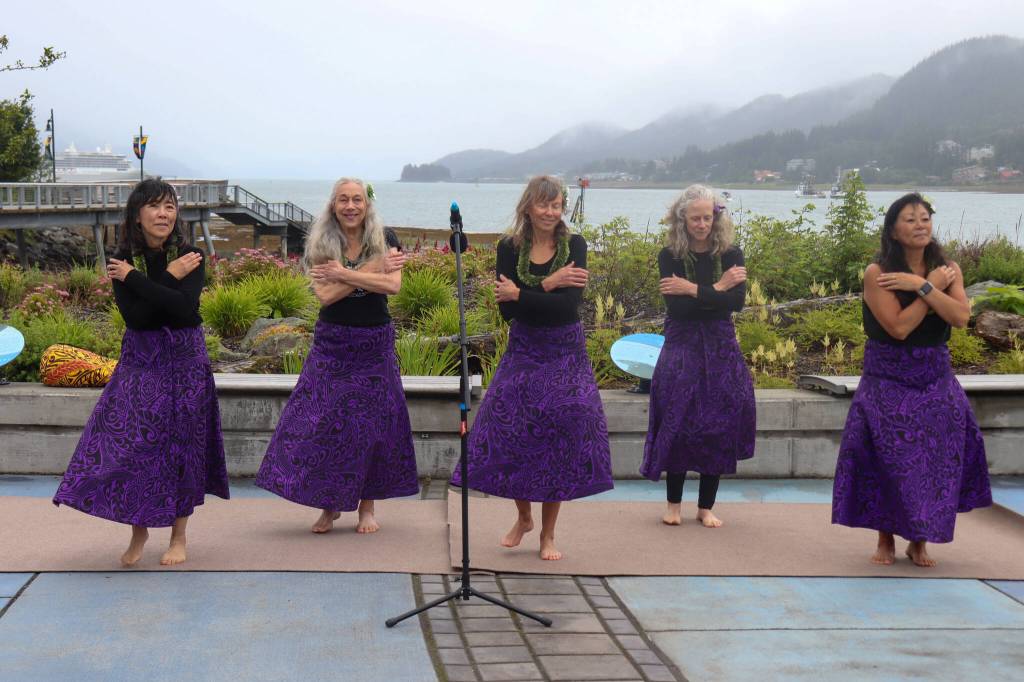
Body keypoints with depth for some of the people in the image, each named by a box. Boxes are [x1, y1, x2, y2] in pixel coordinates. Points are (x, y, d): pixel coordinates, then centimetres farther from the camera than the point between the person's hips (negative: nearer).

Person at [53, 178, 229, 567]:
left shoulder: (190, 256, -6)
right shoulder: (122, 261, -3)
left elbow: (185, 308, -23)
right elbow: (135, 316, -15)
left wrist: (135, 279, -17)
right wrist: (168, 278, -17)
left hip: (184, 361, -1)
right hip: (140, 361, 1)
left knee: (181, 443, 4)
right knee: (129, 440, -4)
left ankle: (178, 535, 18)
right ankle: (139, 530, 15)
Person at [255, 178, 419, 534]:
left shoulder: (385, 238, -1)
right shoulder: (321, 244, -1)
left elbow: (393, 284, -17)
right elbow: (325, 294, -16)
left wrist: (344, 273, -17)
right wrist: (372, 269, -16)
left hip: (375, 343, 0)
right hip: (332, 342, 0)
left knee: (372, 421, 4)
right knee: (324, 420, -3)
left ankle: (366, 506, 16)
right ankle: (329, 505, 10)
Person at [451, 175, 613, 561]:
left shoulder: (574, 246, -5)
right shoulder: (510, 248, -1)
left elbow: (570, 304, -17)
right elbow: (506, 310, -11)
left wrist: (520, 295, -16)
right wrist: (549, 285, -18)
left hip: (565, 355, -1)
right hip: (523, 352, 1)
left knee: (560, 437, -1)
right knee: (511, 434, -2)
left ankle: (548, 533, 13)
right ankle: (523, 517, 24)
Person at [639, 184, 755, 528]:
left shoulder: (731, 254, 0)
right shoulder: (670, 257, -3)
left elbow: (737, 301, -14)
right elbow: (676, 307, -14)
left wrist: (693, 289, -17)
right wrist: (717, 288, -13)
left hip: (720, 348, 1)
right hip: (681, 348, -1)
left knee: (718, 426, 2)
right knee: (676, 424, -2)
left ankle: (706, 506, 15)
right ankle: (674, 504, 13)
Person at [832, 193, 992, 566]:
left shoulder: (948, 269, 3)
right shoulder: (877, 272, -9)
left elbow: (961, 317, -14)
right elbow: (899, 327, -19)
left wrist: (921, 286, -20)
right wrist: (933, 287, -12)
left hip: (935, 381, 3)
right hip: (888, 381, -3)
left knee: (934, 459, -1)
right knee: (886, 460, -5)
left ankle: (919, 542, 16)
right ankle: (885, 540, 13)